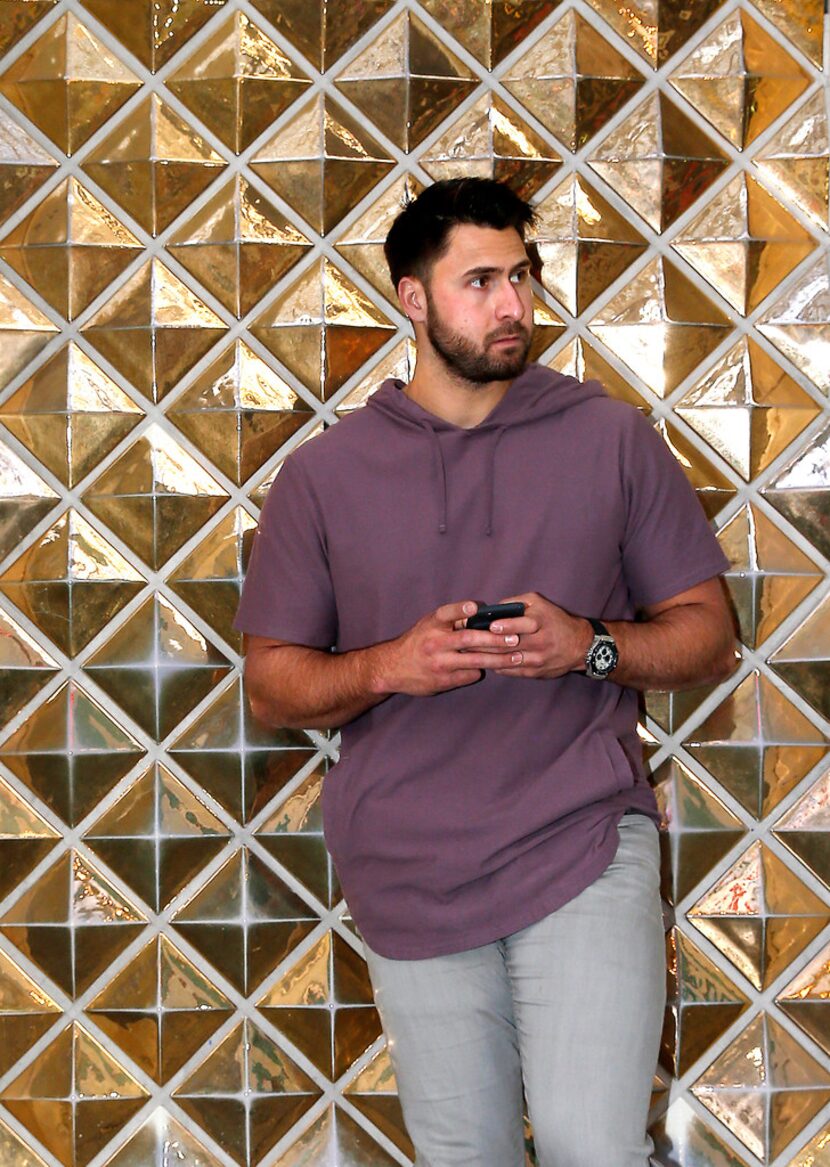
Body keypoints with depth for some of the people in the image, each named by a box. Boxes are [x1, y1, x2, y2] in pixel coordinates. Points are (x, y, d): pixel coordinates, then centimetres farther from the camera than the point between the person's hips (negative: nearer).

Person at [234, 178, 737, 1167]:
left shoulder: (612, 438, 2)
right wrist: (390, 666, -14)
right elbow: (270, 685, 5)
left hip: (583, 851, -1)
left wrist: (590, 643, -15)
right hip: (410, 877, 2)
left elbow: (708, 636, 5)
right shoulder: (323, 473, 3)